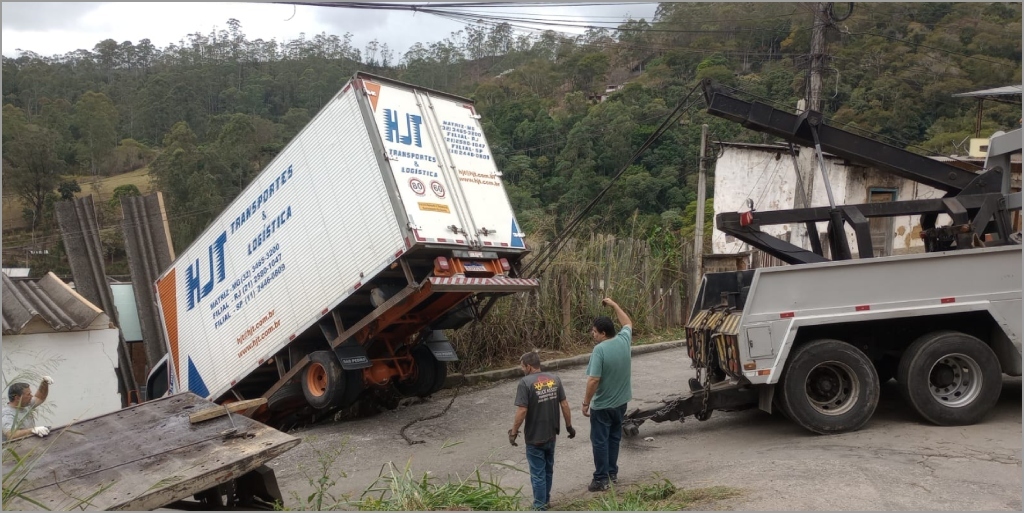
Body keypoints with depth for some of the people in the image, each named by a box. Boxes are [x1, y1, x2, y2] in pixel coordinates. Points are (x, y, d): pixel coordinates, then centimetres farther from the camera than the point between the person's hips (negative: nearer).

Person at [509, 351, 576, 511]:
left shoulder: (525, 382, -17)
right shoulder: (555, 379, 0)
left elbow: (522, 411, -20)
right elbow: (564, 405, 2)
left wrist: (513, 432, -10)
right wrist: (569, 426, 13)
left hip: (534, 438, -6)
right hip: (551, 435, 6)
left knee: (538, 473, 6)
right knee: (548, 469, 22)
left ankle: (540, 507, 14)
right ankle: (546, 499, 37)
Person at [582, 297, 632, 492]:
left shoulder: (600, 349, -24)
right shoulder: (624, 339, -5)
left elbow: (593, 380, -25)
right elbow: (628, 323, 20)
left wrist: (586, 403, -14)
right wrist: (614, 305, 24)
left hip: (602, 405, -7)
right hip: (621, 402, 7)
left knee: (600, 441, 4)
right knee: (614, 438, 20)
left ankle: (601, 479, 7)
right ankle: (613, 472, 29)